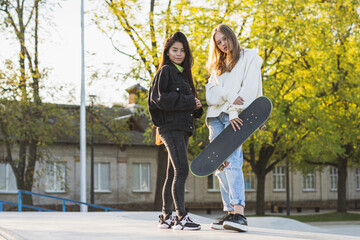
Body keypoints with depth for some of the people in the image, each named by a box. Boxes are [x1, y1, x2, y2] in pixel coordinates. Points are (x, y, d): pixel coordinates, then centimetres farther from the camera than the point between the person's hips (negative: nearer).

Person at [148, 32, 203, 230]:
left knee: (173, 174, 9)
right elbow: (160, 98, -15)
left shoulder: (183, 73, 22)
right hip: (170, 127, -9)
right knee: (182, 171, -17)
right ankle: (181, 217, -19)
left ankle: (166, 217, 13)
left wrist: (196, 106, 1)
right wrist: (189, 102, -13)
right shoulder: (165, 71, -3)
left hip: (182, 129, 9)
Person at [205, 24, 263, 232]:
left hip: (235, 116, -6)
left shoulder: (249, 57, 9)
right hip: (216, 117, 6)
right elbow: (210, 95, 9)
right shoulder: (218, 66, 25)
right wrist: (228, 95, -12)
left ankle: (239, 214, -32)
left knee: (232, 161, -23)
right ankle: (229, 213, -1)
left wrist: (234, 111, -17)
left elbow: (248, 88, -5)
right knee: (221, 166, -2)